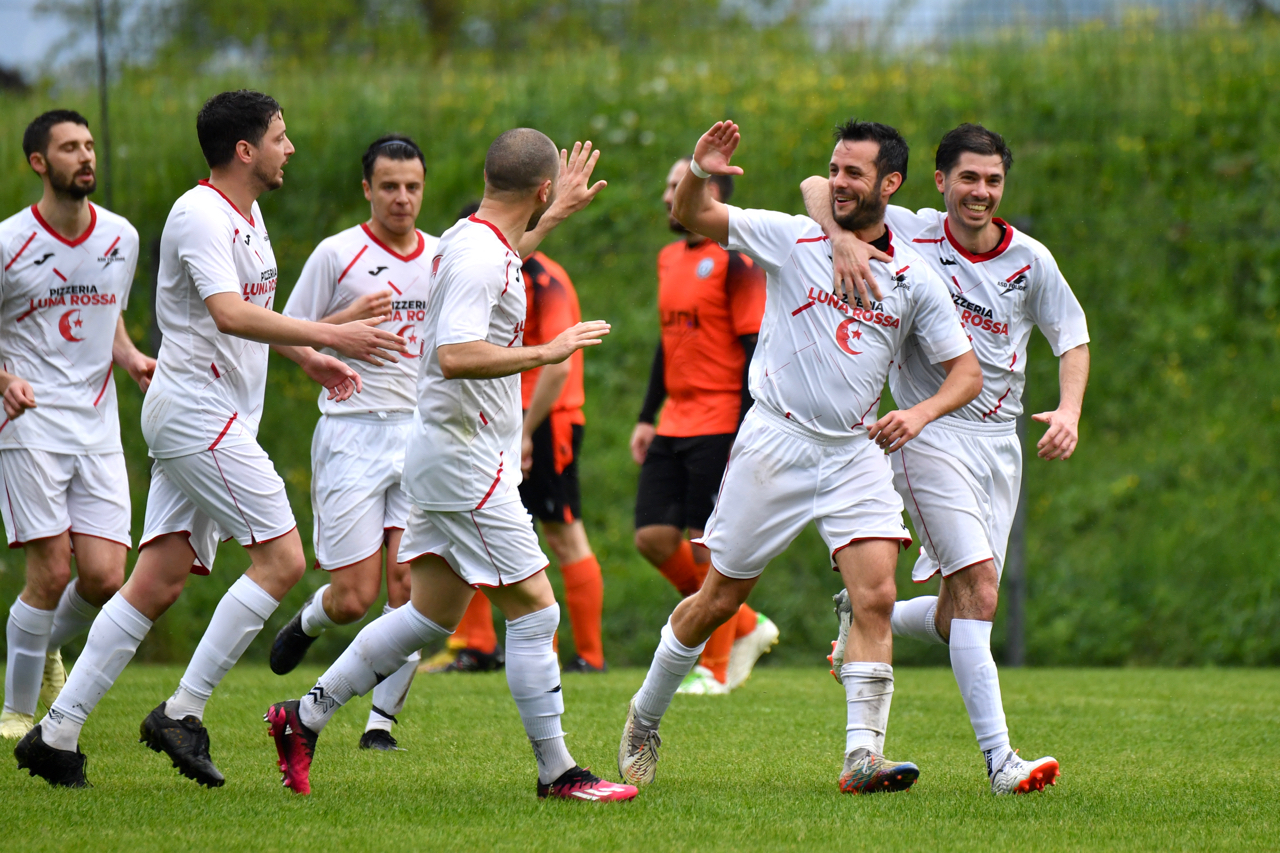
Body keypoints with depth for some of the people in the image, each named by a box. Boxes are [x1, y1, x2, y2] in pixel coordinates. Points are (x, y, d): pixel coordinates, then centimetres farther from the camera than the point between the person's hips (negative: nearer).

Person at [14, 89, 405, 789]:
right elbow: (228, 314, -28)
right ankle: (181, 714, -10)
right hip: (197, 411, -10)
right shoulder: (200, 215, -14)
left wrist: (309, 357, 20)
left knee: (159, 580, 4)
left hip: (219, 419, 10)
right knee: (282, 559, -12)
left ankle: (57, 734, 3)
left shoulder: (246, 217, 18)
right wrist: (330, 335, -31)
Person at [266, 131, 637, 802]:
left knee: (432, 614, 13)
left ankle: (304, 718, 17)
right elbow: (455, 356, -32)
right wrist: (547, 352, -24)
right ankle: (556, 771, -1)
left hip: (449, 452, 10)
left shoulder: (471, 240, 12)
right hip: (467, 461, -10)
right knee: (534, 607, -6)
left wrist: (563, 210, 45)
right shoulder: (479, 257, -19)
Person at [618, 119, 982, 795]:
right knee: (719, 600, 5)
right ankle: (644, 719, 26)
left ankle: (862, 757, -17)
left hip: (858, 452, 2)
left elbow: (966, 370, 8)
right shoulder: (792, 239, -1)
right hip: (775, 442, -2)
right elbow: (691, 215, -2)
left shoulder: (913, 278, 4)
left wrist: (921, 411, -12)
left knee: (875, 597, -15)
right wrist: (700, 173, -24)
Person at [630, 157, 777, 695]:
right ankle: (746, 627, 17)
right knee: (654, 538, 2)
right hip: (674, 425, 8)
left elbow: (755, 349, -14)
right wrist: (646, 417, 19)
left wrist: (747, 434, -19)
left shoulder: (734, 263, -11)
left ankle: (714, 669, 7)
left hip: (718, 427, -8)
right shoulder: (670, 260, 15)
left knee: (707, 548, -6)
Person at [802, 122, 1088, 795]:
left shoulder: (1031, 260, 2)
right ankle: (999, 759, -21)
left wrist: (1068, 410, -7)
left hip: (1000, 442, 4)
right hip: (929, 433, -4)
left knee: (957, 618, 4)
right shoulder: (910, 233, -6)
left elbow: (1072, 337, 11)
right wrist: (840, 235, -27)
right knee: (978, 589, -18)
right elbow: (819, 187, -6)